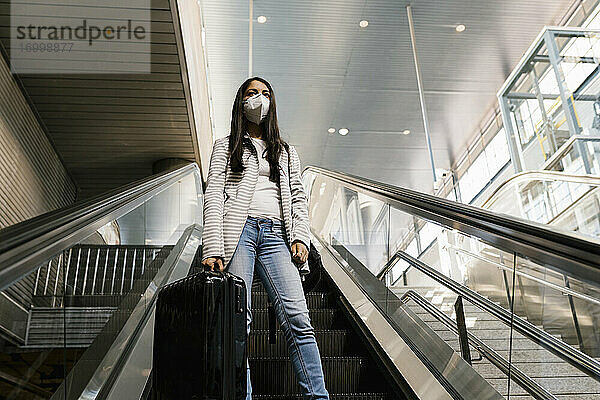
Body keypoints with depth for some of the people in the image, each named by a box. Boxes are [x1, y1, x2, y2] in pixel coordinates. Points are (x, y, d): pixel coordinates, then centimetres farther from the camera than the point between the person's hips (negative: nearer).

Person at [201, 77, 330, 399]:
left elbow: (298, 198, 20)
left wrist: (300, 237, 1)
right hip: (239, 229, -1)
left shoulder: (287, 152, 29)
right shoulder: (226, 146, 20)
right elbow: (214, 195, 7)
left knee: (297, 318, -13)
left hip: (275, 234, 2)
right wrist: (213, 248, -8)